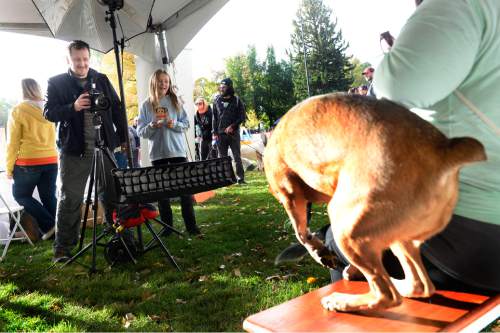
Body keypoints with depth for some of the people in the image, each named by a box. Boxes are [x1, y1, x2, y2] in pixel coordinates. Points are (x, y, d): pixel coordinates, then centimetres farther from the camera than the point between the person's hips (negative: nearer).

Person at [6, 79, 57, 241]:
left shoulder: (18, 110, -6)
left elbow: (13, 142, -6)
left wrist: (9, 167, 1)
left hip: (28, 162, -4)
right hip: (51, 161, 4)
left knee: (21, 195, 11)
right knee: (49, 197, 9)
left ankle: (48, 225, 1)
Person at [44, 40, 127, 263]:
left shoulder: (101, 80, 11)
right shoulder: (57, 83, 3)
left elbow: (117, 109, 12)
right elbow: (48, 113, -5)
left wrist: (123, 138, 7)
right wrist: (73, 107, -22)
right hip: (73, 150, -3)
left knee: (111, 194, 10)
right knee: (70, 199, 0)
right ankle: (63, 248, 8)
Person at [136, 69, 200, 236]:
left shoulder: (175, 101, 6)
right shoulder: (146, 105, 3)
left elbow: (186, 124, 5)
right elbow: (140, 131, 1)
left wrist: (175, 125, -14)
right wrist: (152, 127, -18)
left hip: (177, 151, 0)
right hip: (158, 153, 0)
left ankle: (191, 225, 7)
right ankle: (167, 226, 15)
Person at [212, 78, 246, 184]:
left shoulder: (236, 100, 2)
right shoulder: (217, 101, 8)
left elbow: (242, 116, 0)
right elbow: (214, 117, 8)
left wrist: (232, 126, -12)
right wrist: (214, 132, 2)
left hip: (234, 133, -2)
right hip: (220, 134, 2)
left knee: (237, 157, -1)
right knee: (222, 158, 5)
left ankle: (240, 178, 3)